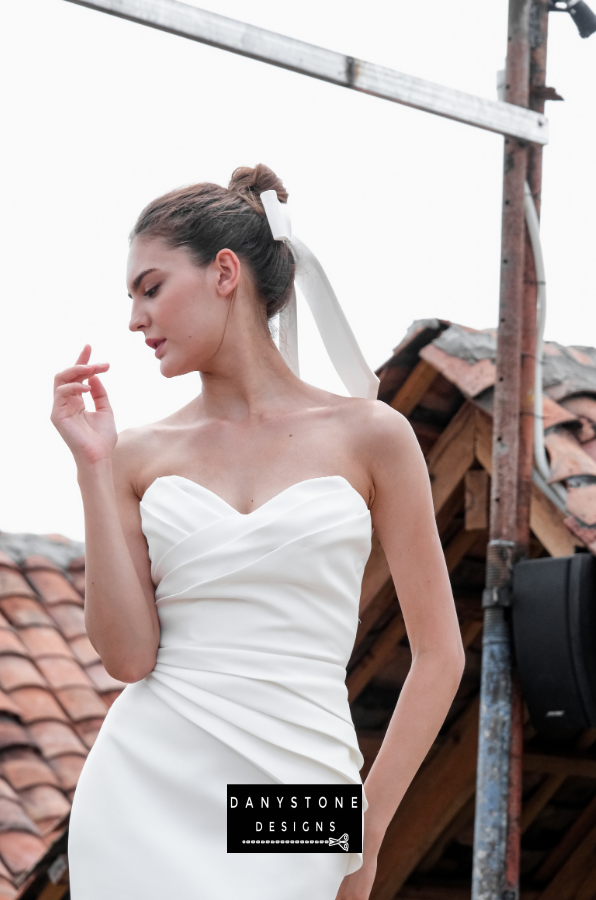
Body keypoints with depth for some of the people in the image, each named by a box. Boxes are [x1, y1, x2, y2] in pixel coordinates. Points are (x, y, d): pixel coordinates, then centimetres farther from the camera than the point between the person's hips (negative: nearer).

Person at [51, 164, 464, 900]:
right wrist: (93, 469, -3)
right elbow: (128, 654, -3)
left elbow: (439, 653, 4)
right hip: (145, 794, 2)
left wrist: (366, 828, 2)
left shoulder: (370, 436, 2)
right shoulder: (140, 454, 8)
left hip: (294, 791, -1)